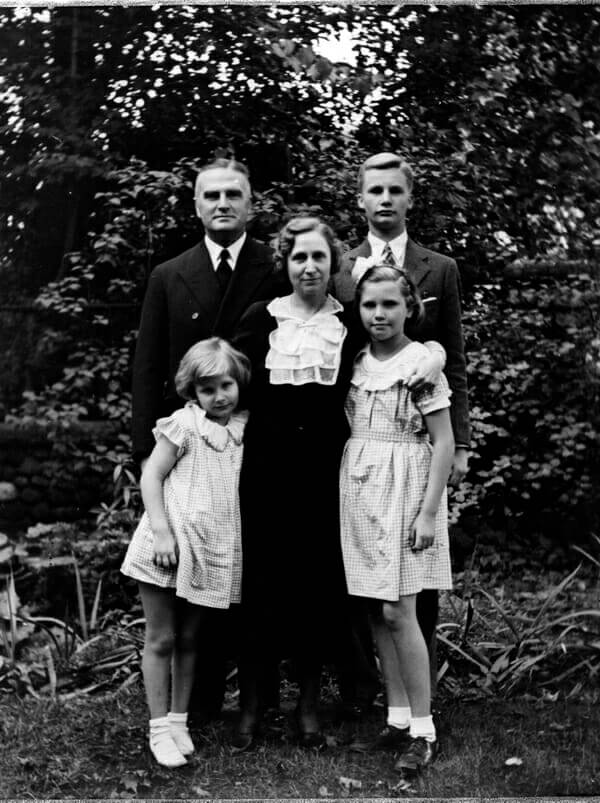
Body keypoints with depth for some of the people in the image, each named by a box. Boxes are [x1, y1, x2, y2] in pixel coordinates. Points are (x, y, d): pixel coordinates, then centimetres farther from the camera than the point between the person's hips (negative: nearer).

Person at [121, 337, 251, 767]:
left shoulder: (244, 428, 6)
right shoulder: (184, 424, -9)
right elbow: (151, 477, -9)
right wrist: (161, 531, -16)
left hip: (213, 553, 5)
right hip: (170, 548, -4)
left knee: (190, 640, 14)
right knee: (161, 639, 5)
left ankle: (179, 720, 26)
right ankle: (160, 727, 14)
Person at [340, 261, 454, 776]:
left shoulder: (421, 363, -8)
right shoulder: (357, 363, 8)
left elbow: (444, 443, -10)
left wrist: (428, 512, -14)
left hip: (403, 492, -5)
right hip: (360, 491, 6)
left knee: (397, 612, -6)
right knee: (377, 612, 9)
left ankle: (423, 729, 5)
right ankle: (397, 718, 20)